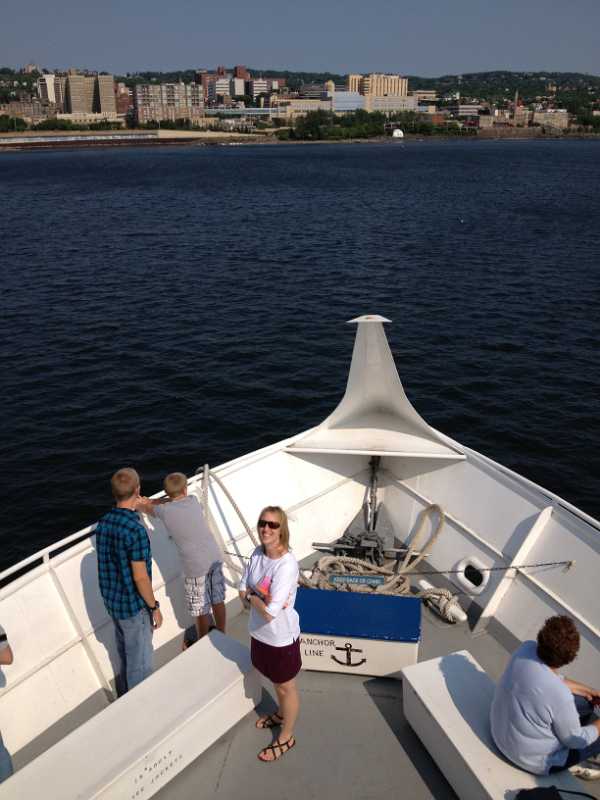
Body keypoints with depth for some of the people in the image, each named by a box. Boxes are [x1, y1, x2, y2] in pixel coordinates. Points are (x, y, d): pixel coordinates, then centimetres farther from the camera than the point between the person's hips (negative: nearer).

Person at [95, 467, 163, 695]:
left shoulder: (103, 523, -4)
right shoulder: (136, 531, -29)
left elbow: (107, 564, 7)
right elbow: (140, 577, -24)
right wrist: (154, 608, -11)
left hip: (112, 600, 8)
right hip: (133, 605, -8)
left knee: (125, 649, 28)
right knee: (140, 659, 11)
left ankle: (125, 689, 48)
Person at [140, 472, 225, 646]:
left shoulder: (165, 511, -7)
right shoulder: (193, 500, 3)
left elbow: (147, 508, 16)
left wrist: (142, 503, 38)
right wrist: (151, 501, 30)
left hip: (196, 567, -5)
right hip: (215, 559, 5)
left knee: (201, 610, 11)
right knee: (218, 601, 19)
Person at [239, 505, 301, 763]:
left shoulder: (287, 565, -31)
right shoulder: (257, 554, -8)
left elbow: (271, 612, -32)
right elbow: (242, 591, 0)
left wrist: (252, 596, -16)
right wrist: (262, 598, -18)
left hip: (281, 637, -7)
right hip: (259, 632, 7)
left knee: (286, 686, 17)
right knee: (276, 681, 30)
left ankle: (286, 737, 37)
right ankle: (282, 713, 56)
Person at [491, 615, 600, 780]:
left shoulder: (527, 648, -19)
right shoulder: (560, 696, -36)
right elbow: (574, 739, -16)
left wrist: (585, 689, 9)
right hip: (532, 758, -6)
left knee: (584, 701, 17)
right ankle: (570, 764, 28)